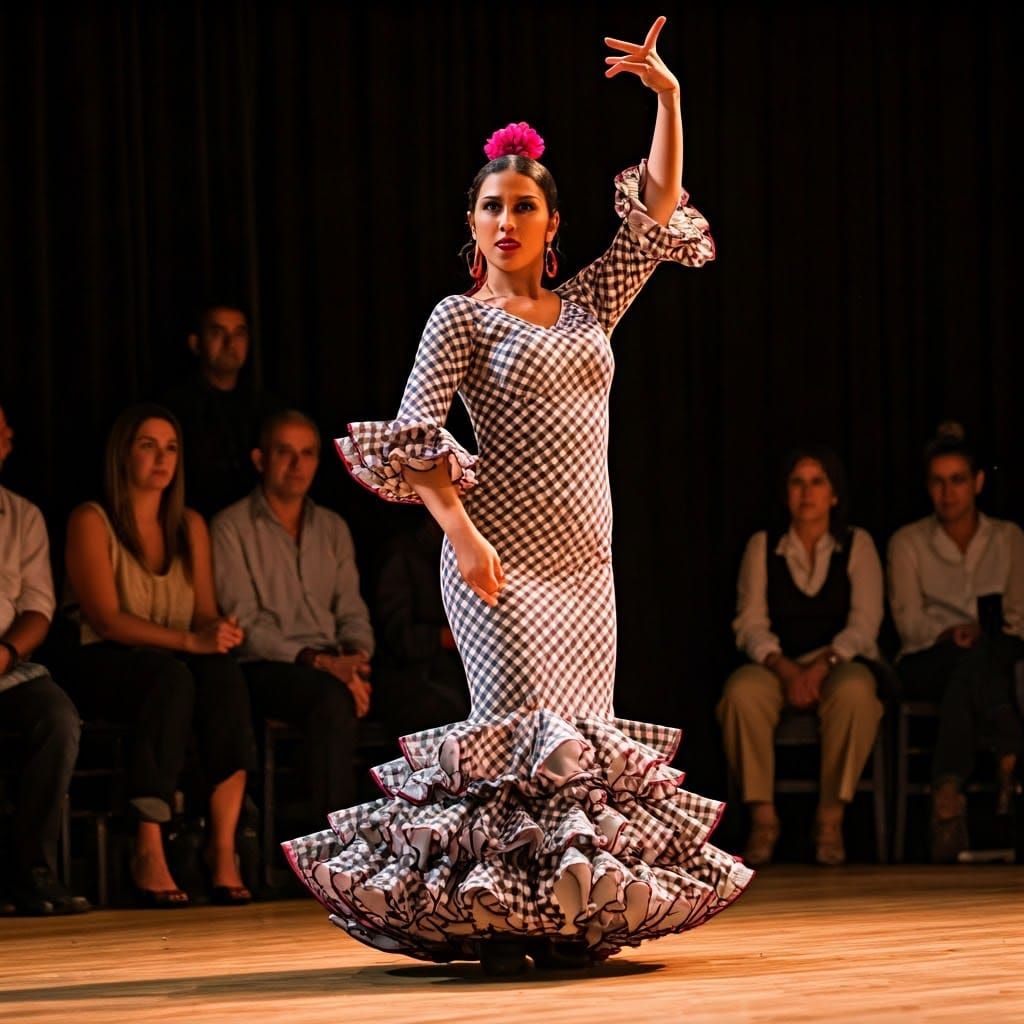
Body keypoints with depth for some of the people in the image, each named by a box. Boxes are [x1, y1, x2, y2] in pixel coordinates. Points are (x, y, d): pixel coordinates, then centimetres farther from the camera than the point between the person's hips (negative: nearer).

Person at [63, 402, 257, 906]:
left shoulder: (190, 526, 17)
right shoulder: (92, 521, -2)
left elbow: (206, 614, 11)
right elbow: (107, 619, -13)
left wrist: (216, 632, -15)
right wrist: (188, 641, -24)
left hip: (177, 665, 5)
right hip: (105, 668, -4)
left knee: (224, 674, -31)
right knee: (170, 676, -38)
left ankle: (223, 846, -40)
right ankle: (149, 851, -42)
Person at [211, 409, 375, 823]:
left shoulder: (333, 529, 21)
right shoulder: (232, 528, 3)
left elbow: (352, 614, 16)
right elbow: (243, 625, -7)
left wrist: (357, 656, -8)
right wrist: (315, 660, -18)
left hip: (329, 668, 5)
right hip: (263, 670, -5)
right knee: (332, 696, -37)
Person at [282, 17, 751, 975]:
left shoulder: (587, 305, 16)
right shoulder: (460, 318, 2)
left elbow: (658, 212, 14)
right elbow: (410, 436, -8)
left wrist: (667, 99, 4)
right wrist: (460, 530, -20)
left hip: (585, 557, 5)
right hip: (502, 553, -5)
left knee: (587, 739, 1)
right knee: (521, 730, -12)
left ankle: (570, 915, 5)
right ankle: (496, 915, -9)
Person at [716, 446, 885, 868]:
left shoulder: (857, 545, 8)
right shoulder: (762, 546, 11)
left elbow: (864, 623, -4)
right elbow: (751, 623, 1)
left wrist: (820, 667, -21)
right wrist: (786, 670, -19)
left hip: (840, 664, -1)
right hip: (777, 665, 1)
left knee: (854, 690, -38)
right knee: (742, 690, -34)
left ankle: (831, 818, -29)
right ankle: (762, 818, -27)